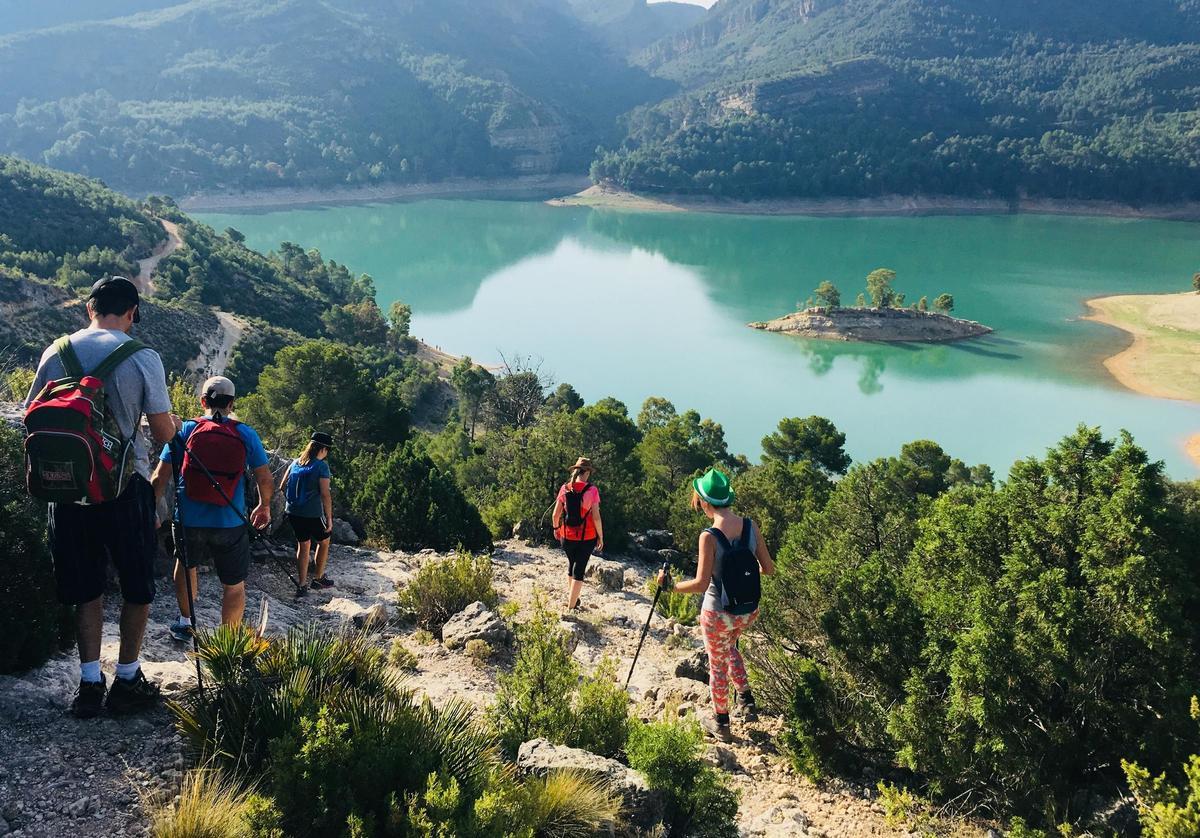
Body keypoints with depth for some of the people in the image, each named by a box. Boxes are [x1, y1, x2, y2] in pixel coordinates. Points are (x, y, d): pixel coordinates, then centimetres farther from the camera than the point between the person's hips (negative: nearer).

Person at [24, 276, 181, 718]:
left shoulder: (56, 353, 1)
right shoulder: (143, 357, -9)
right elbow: (163, 432, -6)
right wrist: (174, 423, 16)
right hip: (126, 486, -3)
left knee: (86, 587, 15)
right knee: (137, 587, 12)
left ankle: (90, 683, 17)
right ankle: (127, 682, 18)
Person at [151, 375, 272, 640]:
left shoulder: (184, 430, -2)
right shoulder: (246, 434, -2)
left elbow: (160, 478, -4)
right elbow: (266, 480, 2)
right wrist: (264, 507, 20)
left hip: (188, 520, 2)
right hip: (230, 523, -2)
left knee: (186, 563, 30)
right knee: (234, 584, 10)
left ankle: (185, 621, 37)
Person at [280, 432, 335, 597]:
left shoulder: (296, 462, 7)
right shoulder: (321, 466, -12)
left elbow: (282, 487, 12)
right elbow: (325, 494, -16)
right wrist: (329, 518, -9)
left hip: (293, 512, 6)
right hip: (313, 514, -5)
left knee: (303, 545, 16)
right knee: (324, 541, 19)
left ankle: (302, 586, 14)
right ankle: (318, 579, 26)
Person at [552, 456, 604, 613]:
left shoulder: (565, 489, -4)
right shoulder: (592, 490, -13)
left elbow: (556, 514, 0)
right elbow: (596, 517, -14)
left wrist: (556, 528, 19)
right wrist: (600, 537, -2)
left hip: (567, 537, 3)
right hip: (587, 538, -3)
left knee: (571, 565, 26)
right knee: (579, 571, 5)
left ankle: (570, 598, 34)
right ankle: (570, 608, 3)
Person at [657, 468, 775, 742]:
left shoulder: (709, 537, -23)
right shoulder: (750, 526, -9)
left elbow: (701, 583, -24)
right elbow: (769, 568, -1)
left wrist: (671, 585, -9)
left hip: (718, 614, -5)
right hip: (748, 612, 5)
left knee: (717, 665, 18)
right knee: (730, 647, 35)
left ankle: (721, 724, 34)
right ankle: (747, 700, 30)